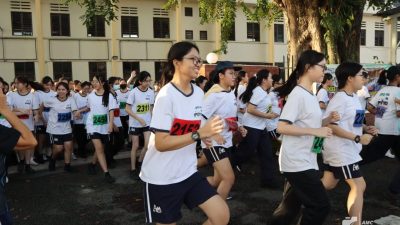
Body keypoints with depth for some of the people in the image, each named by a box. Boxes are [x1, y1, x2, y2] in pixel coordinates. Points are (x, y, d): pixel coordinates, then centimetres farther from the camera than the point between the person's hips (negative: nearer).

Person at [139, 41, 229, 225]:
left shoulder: (199, 93, 4)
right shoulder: (166, 96, -19)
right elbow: (161, 144, -24)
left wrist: (206, 133, 0)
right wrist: (199, 134, -30)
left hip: (188, 173, 7)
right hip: (161, 178, -6)